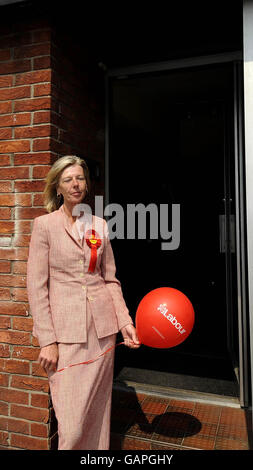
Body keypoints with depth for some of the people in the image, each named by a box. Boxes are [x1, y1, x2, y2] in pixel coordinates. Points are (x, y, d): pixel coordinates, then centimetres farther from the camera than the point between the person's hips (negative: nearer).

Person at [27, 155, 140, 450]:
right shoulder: (44, 224, -1)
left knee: (98, 411, 14)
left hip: (102, 327, 4)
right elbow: (36, 286, -5)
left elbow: (110, 279, 11)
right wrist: (47, 340, -10)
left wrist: (125, 322, 1)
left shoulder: (100, 225, 9)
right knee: (73, 423, -1)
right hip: (66, 331, -3)